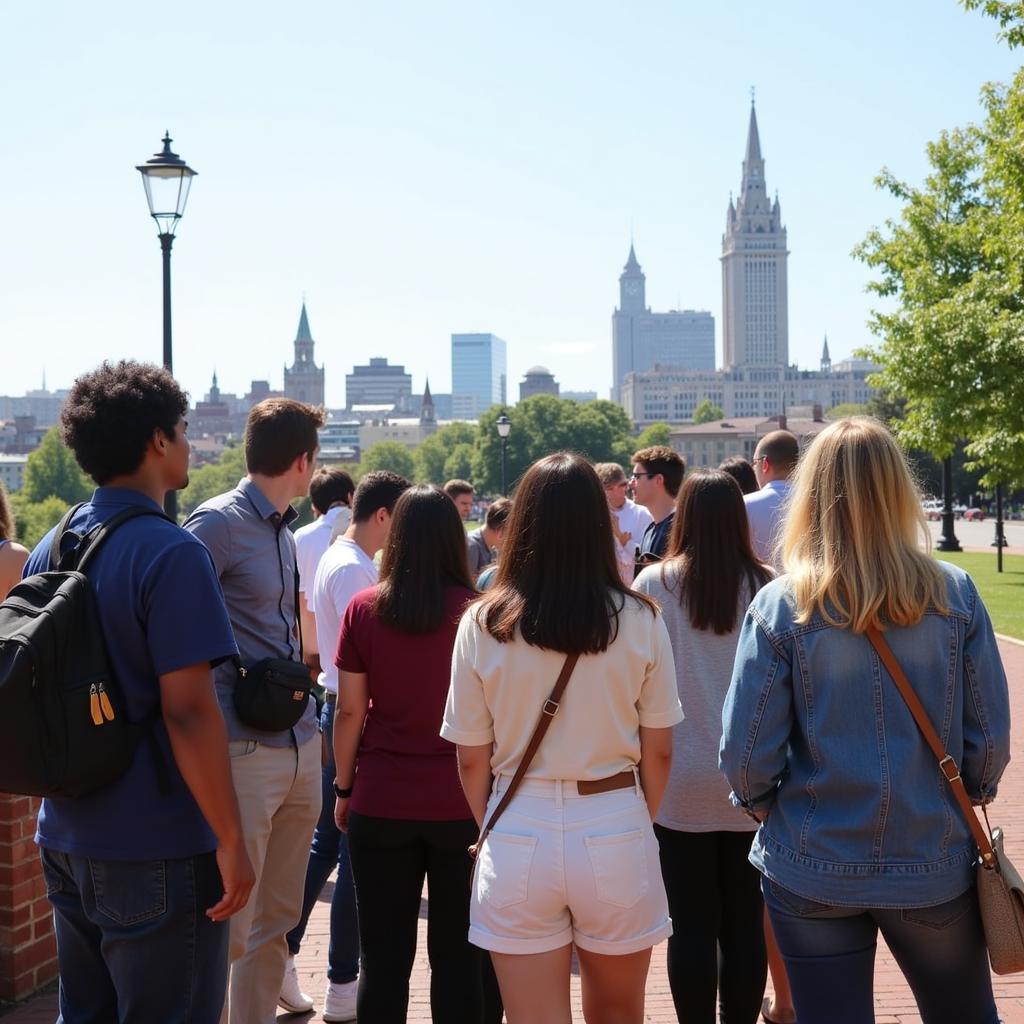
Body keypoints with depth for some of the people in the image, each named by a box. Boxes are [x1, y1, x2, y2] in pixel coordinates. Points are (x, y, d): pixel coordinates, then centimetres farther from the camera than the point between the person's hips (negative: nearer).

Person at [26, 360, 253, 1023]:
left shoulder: (49, 551, 8)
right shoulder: (171, 553, -17)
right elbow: (188, 709, -22)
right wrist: (231, 840, -16)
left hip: (67, 841, 8)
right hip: (156, 851, -8)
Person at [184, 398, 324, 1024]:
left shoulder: (284, 533, 16)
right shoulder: (218, 523, -10)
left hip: (300, 746, 8)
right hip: (244, 751, -8)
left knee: (277, 917, 15)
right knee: (230, 927, -5)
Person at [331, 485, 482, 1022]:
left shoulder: (364, 609, -4)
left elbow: (350, 710, -2)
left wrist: (344, 787, 10)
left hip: (381, 801, 1)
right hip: (460, 801, 0)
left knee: (385, 956, 8)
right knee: (457, 954, 9)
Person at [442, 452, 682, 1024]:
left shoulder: (483, 624, -7)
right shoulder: (640, 621, -7)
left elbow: (472, 760, 0)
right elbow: (658, 752, 1)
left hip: (519, 834, 0)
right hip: (616, 831, 1)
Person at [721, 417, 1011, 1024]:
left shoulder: (780, 607, -12)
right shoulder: (954, 596, -8)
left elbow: (747, 752, -10)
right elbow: (990, 735, -2)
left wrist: (761, 805, 12)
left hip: (813, 870, -1)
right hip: (934, 863, 1)